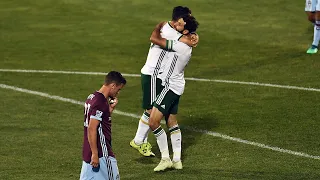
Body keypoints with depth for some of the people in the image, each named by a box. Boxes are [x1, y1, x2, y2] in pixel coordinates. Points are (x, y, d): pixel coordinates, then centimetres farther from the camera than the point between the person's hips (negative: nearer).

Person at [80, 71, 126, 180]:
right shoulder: (100, 103, -19)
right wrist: (95, 154, -20)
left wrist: (110, 109, 9)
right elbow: (91, 129, -22)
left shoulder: (92, 97, 11)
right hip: (101, 153, -9)